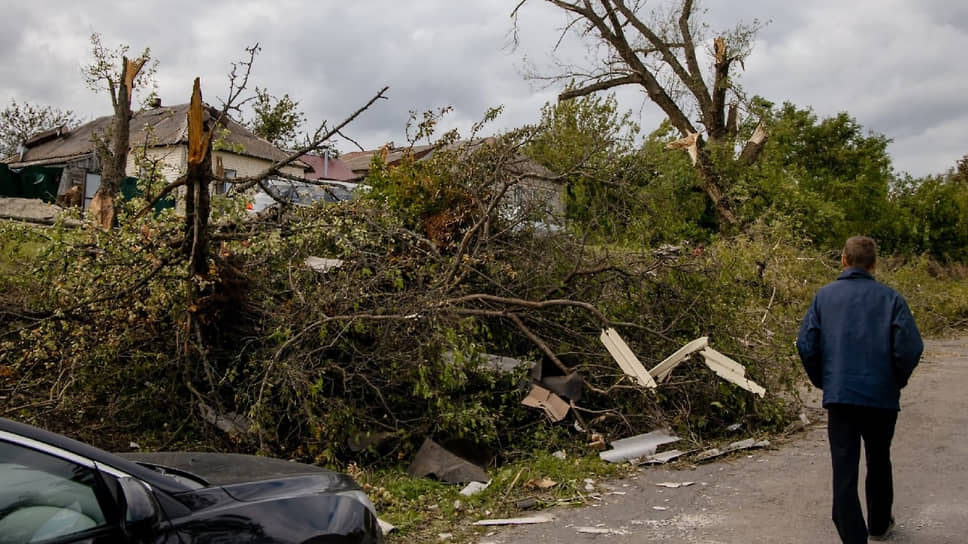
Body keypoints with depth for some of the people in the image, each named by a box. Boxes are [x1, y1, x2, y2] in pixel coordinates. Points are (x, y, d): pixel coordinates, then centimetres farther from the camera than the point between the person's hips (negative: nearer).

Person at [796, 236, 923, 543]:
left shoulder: (824, 296, 1)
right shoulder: (890, 298, -3)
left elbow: (806, 344, -4)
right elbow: (910, 347, -11)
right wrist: (897, 380, 7)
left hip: (839, 396, -1)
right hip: (882, 397, 1)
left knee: (844, 471, 0)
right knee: (879, 464, 21)